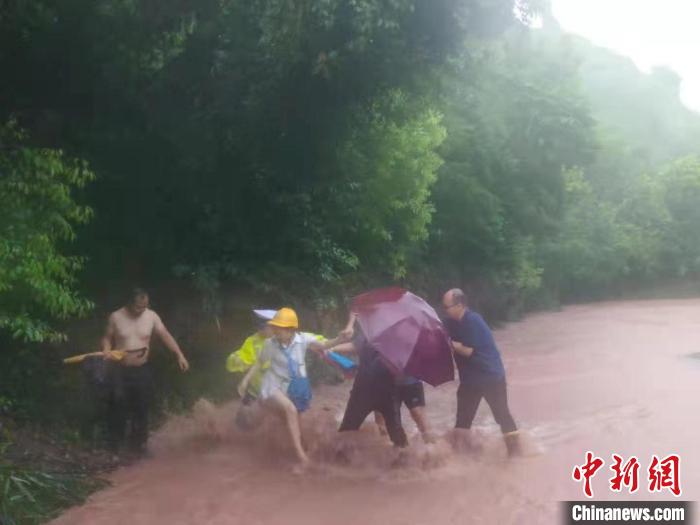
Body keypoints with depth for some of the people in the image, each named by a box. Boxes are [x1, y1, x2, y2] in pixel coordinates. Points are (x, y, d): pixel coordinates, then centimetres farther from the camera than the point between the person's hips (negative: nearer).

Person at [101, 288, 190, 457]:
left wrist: (179, 355, -12)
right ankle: (116, 442, 21)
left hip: (141, 369, 2)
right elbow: (107, 337, 1)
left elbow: (165, 335, -4)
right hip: (119, 369, -1)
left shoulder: (151, 316, -5)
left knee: (141, 407, 8)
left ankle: (137, 442, 22)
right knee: (117, 405, 5)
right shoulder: (116, 317, -9)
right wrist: (106, 350, -20)